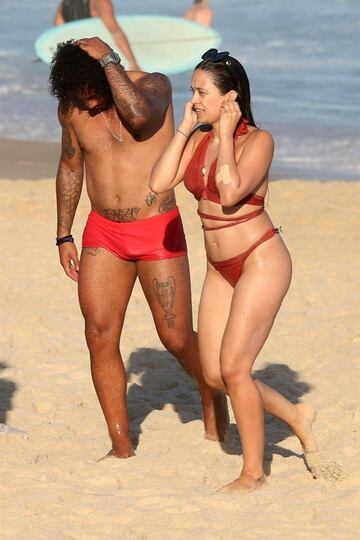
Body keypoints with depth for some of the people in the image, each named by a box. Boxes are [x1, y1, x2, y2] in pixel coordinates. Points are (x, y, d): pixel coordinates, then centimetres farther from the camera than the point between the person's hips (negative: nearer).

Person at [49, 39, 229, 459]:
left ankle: (211, 393, 32)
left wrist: (107, 59, -27)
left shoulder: (154, 85, -11)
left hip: (157, 231, -4)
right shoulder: (71, 107, 2)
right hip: (103, 234, 4)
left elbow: (138, 114, -36)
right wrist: (64, 236, 15)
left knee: (176, 338, -1)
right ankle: (121, 446, 3)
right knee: (100, 338, -5)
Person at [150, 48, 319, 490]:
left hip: (261, 260, -8)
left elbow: (231, 192, -27)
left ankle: (253, 471, 5)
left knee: (232, 368, -9)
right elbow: (159, 183, -6)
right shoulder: (198, 140, 6)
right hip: (221, 268, 8)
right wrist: (185, 128, -4)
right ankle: (296, 416, 27)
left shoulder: (257, 140, -13)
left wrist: (225, 135, -18)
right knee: (214, 375, 6)